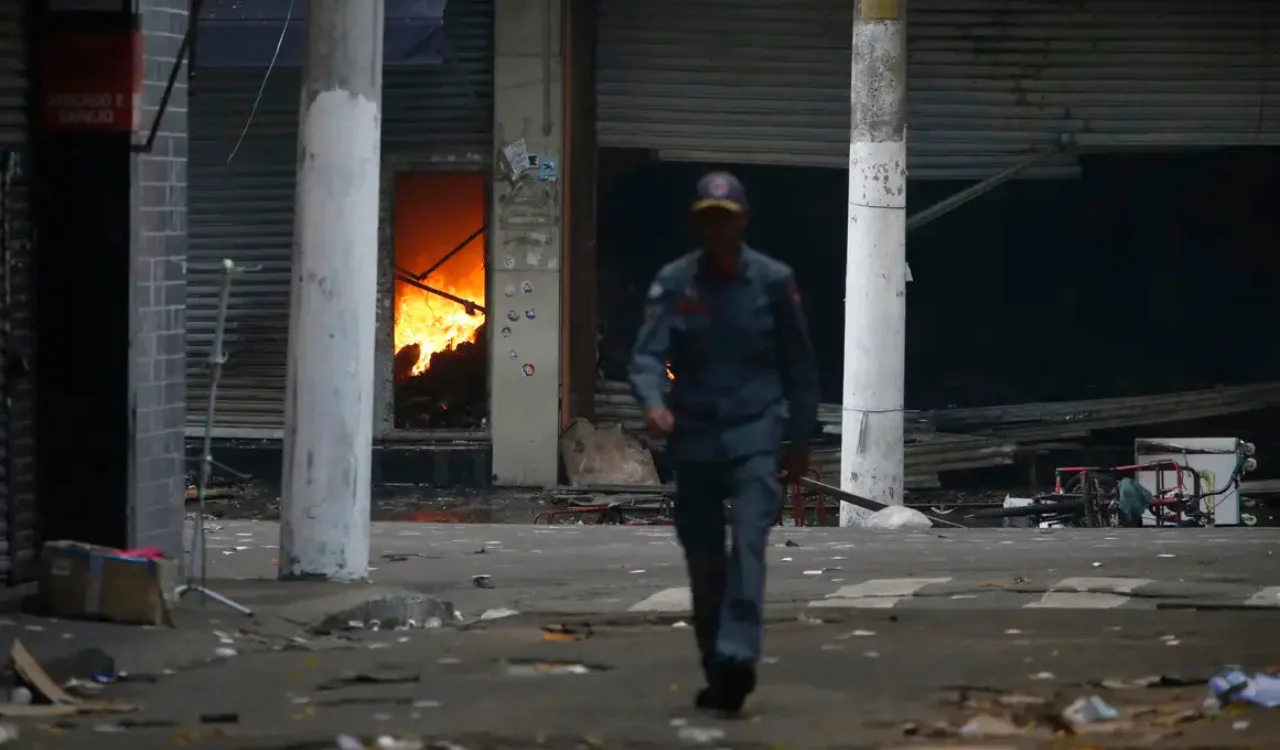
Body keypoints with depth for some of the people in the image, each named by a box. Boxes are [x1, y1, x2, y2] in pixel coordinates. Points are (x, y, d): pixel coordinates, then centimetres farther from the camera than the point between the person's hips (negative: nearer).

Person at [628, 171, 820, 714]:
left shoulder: (773, 281, 0)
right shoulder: (674, 283, 1)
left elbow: (798, 365, 8)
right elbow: (647, 353, -9)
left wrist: (801, 439, 8)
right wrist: (653, 403, -30)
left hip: (755, 435, -2)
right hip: (694, 439, 2)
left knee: (748, 543, -20)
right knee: (703, 561, 7)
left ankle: (737, 654, -32)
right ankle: (716, 672, 18)